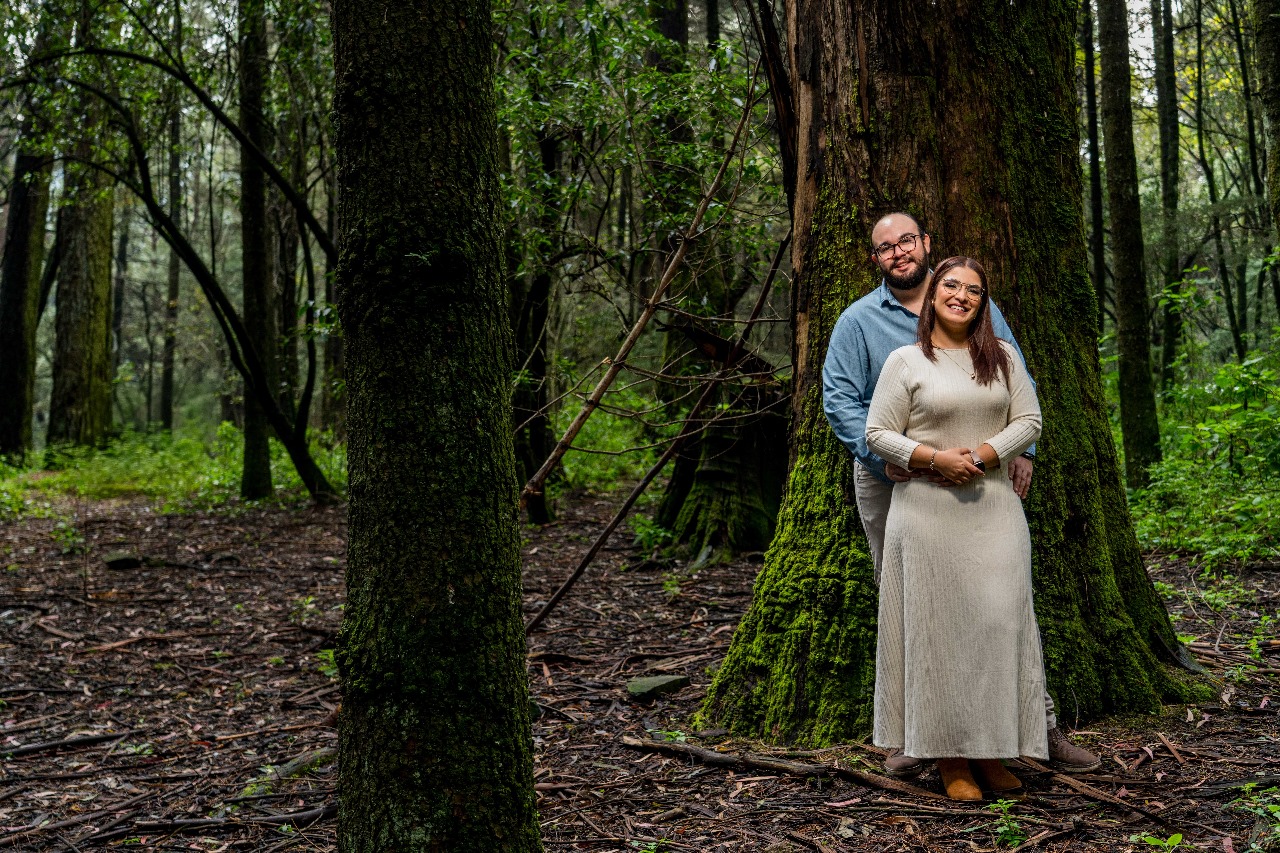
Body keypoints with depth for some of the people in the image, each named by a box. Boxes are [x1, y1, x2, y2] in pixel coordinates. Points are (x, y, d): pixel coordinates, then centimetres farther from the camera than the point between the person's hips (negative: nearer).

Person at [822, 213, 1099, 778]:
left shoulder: (977, 308, 9)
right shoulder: (858, 320, 4)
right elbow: (839, 399, -2)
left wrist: (1021, 448, -1)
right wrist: (883, 455, -15)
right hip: (891, 483, -1)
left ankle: (1041, 724, 10)